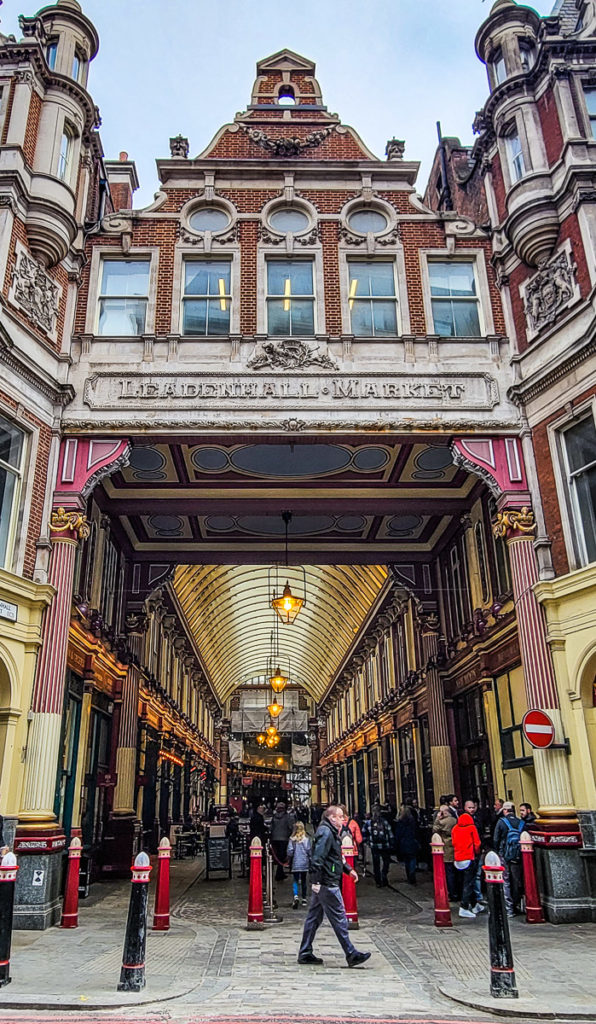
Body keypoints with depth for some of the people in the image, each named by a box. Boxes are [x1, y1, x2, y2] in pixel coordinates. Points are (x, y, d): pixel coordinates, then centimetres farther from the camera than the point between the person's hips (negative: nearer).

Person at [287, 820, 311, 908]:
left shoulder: (292, 839, -8)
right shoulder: (306, 839, -6)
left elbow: (290, 851, -9)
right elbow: (309, 850, -4)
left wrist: (289, 858, 10)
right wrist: (310, 861, 9)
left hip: (295, 864, -1)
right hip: (305, 864, 1)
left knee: (295, 881, 3)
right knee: (303, 881, 14)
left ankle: (296, 896, -19)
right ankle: (304, 899, 19)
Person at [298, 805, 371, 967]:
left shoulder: (330, 832, 18)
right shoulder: (326, 832, -16)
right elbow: (317, 858, -23)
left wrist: (348, 869, 21)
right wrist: (317, 881, -25)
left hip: (321, 884, 10)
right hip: (327, 884, -10)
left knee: (314, 917, 13)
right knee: (339, 918, -4)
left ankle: (305, 954, 19)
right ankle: (351, 955, 3)